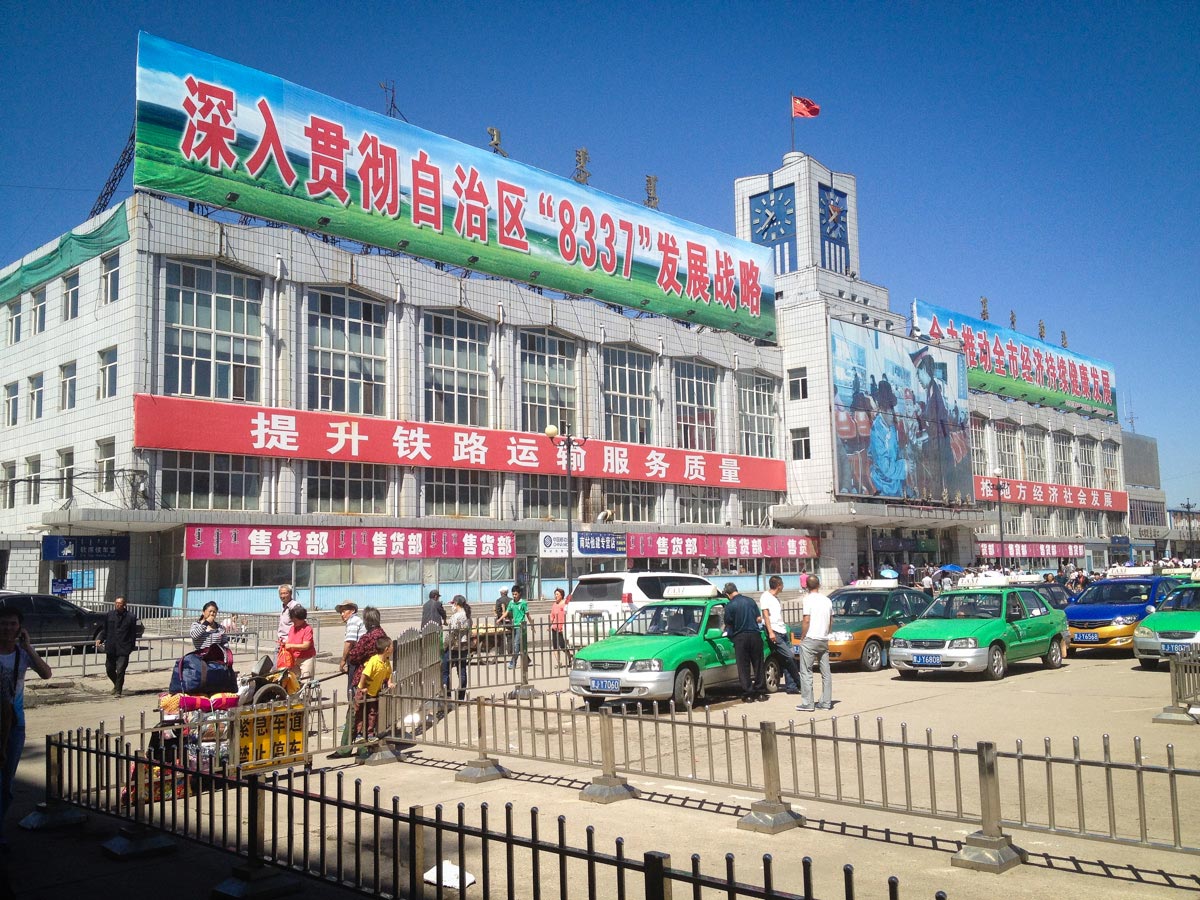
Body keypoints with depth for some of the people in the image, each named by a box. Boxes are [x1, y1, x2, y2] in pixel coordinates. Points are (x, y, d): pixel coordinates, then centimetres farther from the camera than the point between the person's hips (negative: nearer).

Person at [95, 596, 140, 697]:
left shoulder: (131, 616, -4)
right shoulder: (109, 615, 5)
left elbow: (133, 633, -1)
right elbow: (104, 629, 12)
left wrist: (132, 646, -3)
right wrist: (100, 639, -5)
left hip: (123, 649, -4)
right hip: (110, 648, 4)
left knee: (120, 671, -8)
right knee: (109, 670, 13)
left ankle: (118, 691, 5)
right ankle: (117, 685, 38)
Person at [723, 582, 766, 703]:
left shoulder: (730, 605, -7)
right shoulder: (750, 601, 4)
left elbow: (728, 624, 0)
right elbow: (758, 618, 7)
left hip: (740, 637, -3)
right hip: (755, 635, 3)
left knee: (743, 667, 3)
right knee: (758, 665, 11)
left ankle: (748, 694, 2)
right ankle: (761, 692, 13)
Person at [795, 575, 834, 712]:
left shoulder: (808, 599, -10)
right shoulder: (827, 600, 10)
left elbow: (806, 621, -15)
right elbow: (831, 620, 16)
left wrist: (802, 637, -6)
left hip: (810, 639, -6)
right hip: (824, 639, 7)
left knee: (806, 672, -3)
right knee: (825, 672, 9)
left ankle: (807, 703, -5)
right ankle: (826, 702, 12)